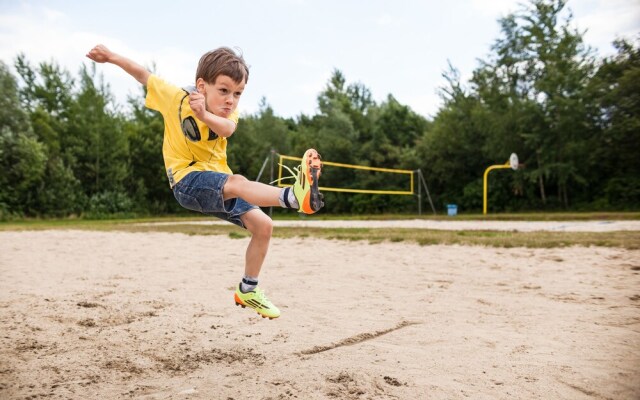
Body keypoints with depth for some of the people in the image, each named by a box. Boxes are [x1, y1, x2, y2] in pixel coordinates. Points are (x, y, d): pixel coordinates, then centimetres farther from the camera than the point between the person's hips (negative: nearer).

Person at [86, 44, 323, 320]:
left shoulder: (227, 112, -2)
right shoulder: (175, 98, -8)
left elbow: (227, 129, -27)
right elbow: (143, 75, 7)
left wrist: (204, 115, -46)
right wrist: (111, 57, 7)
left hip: (217, 182, 6)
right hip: (187, 181, -6)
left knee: (263, 225, -4)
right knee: (237, 183, -37)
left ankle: (248, 290, 11)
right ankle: (295, 196, -63)